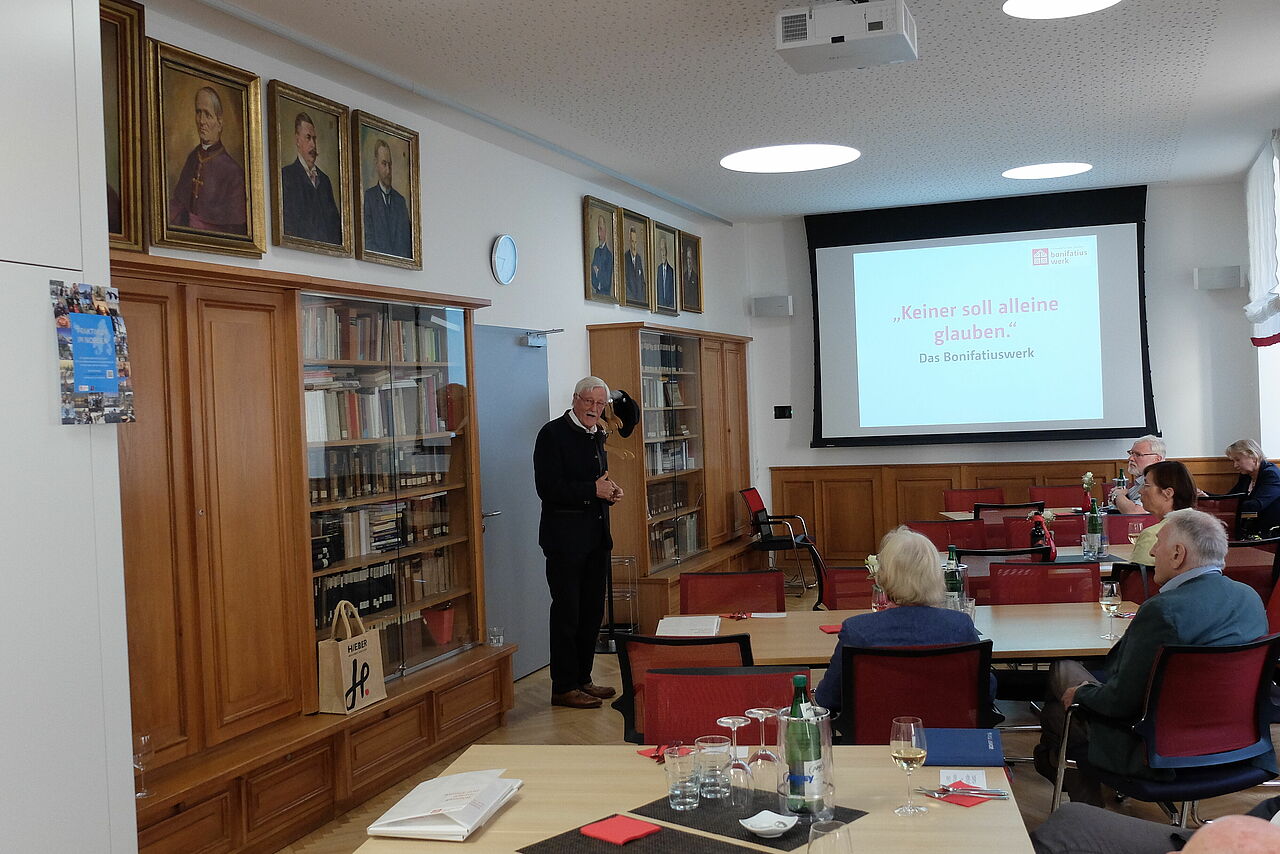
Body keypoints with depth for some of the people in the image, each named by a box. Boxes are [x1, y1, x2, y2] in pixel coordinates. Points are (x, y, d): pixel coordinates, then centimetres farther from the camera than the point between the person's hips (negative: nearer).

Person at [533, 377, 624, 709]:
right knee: (567, 612, -2)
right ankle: (564, 687, 6)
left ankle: (582, 679, 23)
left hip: (596, 535, 8)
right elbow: (547, 487, -18)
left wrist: (611, 491, 5)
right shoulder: (553, 433, -11)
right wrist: (593, 490, -19)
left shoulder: (596, 435, 15)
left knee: (592, 610, 12)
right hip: (565, 535, -8)